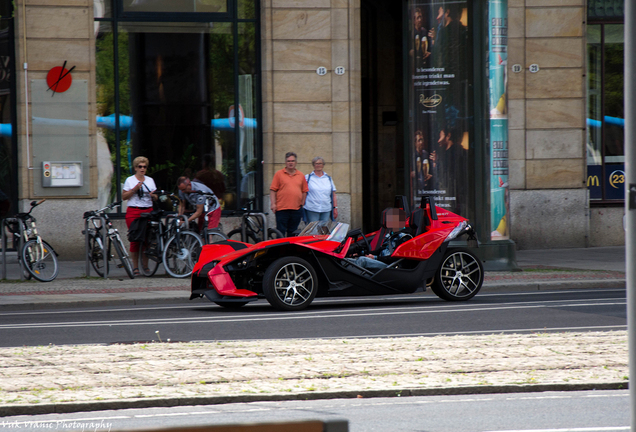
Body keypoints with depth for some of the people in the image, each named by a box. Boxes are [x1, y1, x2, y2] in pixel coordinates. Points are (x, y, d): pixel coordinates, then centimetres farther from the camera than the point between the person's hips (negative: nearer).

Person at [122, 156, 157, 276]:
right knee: (135, 239, -6)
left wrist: (153, 195, -6)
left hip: (148, 211, 3)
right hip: (133, 212, -3)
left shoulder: (150, 180, 15)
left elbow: (155, 197, 17)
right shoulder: (130, 180, 5)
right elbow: (124, 196, 0)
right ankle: (135, 267, -2)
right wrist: (134, 189, -12)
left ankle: (145, 265, 4)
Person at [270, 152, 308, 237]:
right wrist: (273, 204, -9)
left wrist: (302, 203, 7)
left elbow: (304, 191, 17)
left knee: (292, 234, 8)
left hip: (296, 209, 3)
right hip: (282, 209, -3)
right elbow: (273, 190, 0)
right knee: (281, 232, -4)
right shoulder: (279, 174, 3)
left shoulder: (301, 175, 13)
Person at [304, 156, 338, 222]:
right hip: (312, 210, -3)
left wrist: (335, 208, 9)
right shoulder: (308, 178, 5)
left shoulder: (328, 178, 13)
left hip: (326, 210, 3)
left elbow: (333, 195, 14)